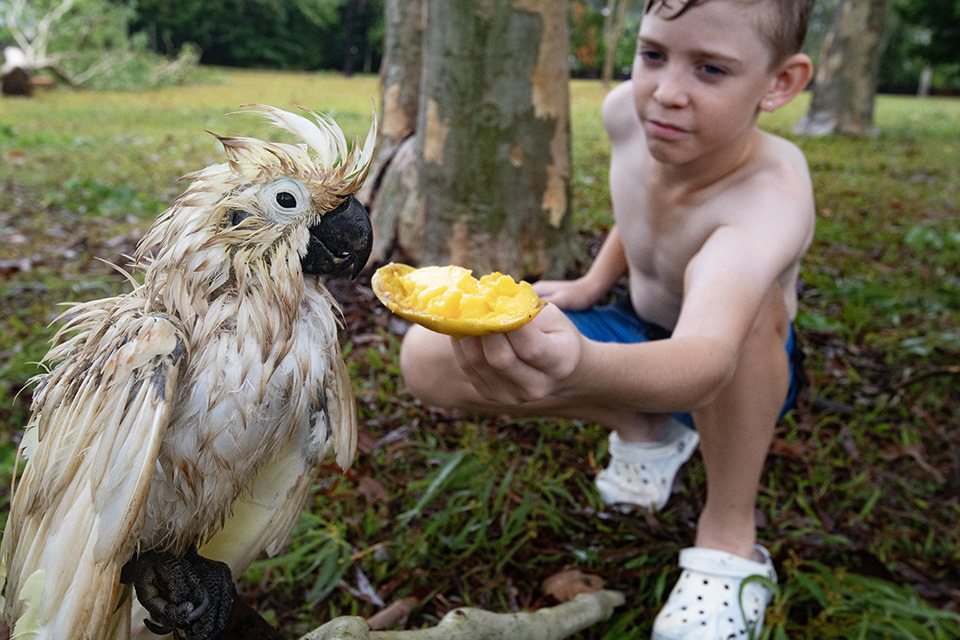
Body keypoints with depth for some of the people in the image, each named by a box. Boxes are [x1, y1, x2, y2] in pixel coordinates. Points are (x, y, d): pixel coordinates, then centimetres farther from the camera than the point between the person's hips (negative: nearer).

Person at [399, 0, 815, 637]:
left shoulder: (770, 197, -36)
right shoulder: (627, 112, -17)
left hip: (749, 373, -4)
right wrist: (594, 283, -2)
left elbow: (706, 360, -54)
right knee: (427, 357, -16)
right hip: (637, 341, 5)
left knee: (745, 294, -43)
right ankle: (643, 429, 3)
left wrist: (580, 370, -73)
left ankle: (730, 537, -18)